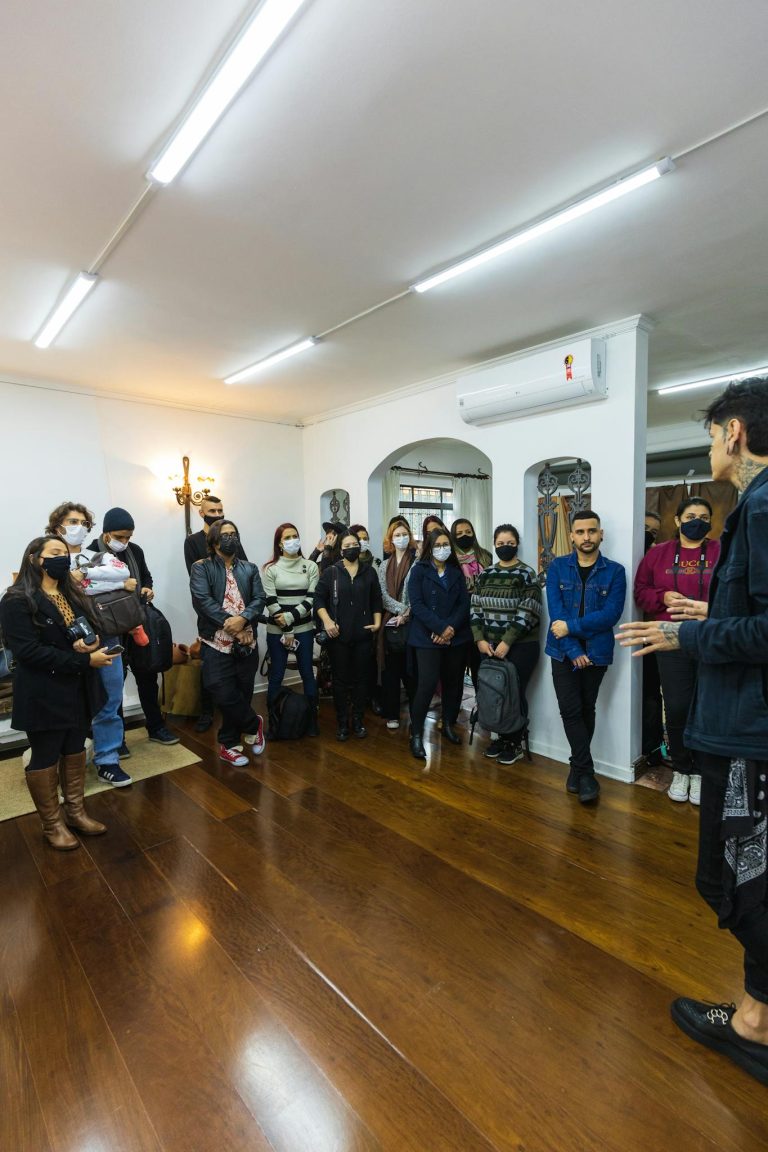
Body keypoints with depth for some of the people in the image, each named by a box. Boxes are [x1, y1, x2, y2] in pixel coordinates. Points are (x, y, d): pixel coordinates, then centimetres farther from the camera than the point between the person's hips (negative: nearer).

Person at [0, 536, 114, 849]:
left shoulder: (72, 595, 10)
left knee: (75, 751, 16)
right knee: (45, 758, 8)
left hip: (75, 690, 7)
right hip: (42, 694, -7)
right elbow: (28, 651, -22)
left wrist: (92, 642, -11)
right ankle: (52, 823, 25)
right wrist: (84, 660, -23)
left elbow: (90, 629, 14)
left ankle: (75, 811, 33)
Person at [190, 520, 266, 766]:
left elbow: (259, 599, 1)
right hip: (217, 643, -3)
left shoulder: (249, 568, 11)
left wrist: (242, 619, -17)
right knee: (225, 697, -7)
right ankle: (254, 724, 20)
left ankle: (229, 745, 27)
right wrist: (228, 623, -18)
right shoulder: (201, 568, 0)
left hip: (246, 642, 4)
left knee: (242, 694, 10)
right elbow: (203, 600, -13)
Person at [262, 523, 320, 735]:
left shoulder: (310, 566, 4)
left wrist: (290, 616, -15)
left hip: (304, 629, 1)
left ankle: (312, 718, 18)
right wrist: (287, 630, -11)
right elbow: (270, 602, -7)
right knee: (276, 676, 5)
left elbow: (312, 598, -3)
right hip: (277, 632, -1)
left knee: (307, 673, 6)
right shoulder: (270, 569, -1)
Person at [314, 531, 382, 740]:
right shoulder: (330, 572, 1)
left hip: (363, 634, 2)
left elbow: (376, 600, 10)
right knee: (340, 679, 6)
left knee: (360, 678, 8)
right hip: (338, 635, -2)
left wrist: (377, 622, 0)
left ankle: (358, 721, 22)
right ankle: (342, 723, 18)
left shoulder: (369, 571, 8)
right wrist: (327, 620, -14)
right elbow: (319, 598, -2)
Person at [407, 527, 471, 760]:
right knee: (427, 684, -11)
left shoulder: (457, 572, 12)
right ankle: (416, 734, 3)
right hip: (428, 638, -4)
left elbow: (464, 604, 4)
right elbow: (417, 604, -10)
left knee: (453, 682, 10)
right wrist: (441, 627, -17)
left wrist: (451, 628, -12)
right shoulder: (419, 570, 0)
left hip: (457, 637, 4)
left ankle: (448, 724, 30)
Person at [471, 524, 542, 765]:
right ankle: (501, 736, 27)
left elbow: (527, 613, -12)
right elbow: (475, 609, 7)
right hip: (489, 646, 4)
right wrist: (480, 639, -4)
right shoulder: (484, 575, 8)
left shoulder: (526, 574, -5)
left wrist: (507, 642, -16)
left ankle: (515, 742, 20)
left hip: (520, 646, -4)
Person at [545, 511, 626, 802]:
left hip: (597, 652, 0)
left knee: (586, 710, 12)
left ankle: (577, 768, 29)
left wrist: (571, 626, -19)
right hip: (564, 651, 0)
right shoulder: (557, 567, 0)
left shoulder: (614, 571, -2)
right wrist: (574, 650, -16)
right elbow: (556, 611, -9)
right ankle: (586, 772, 11)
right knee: (571, 710, -4)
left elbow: (611, 614, -13)